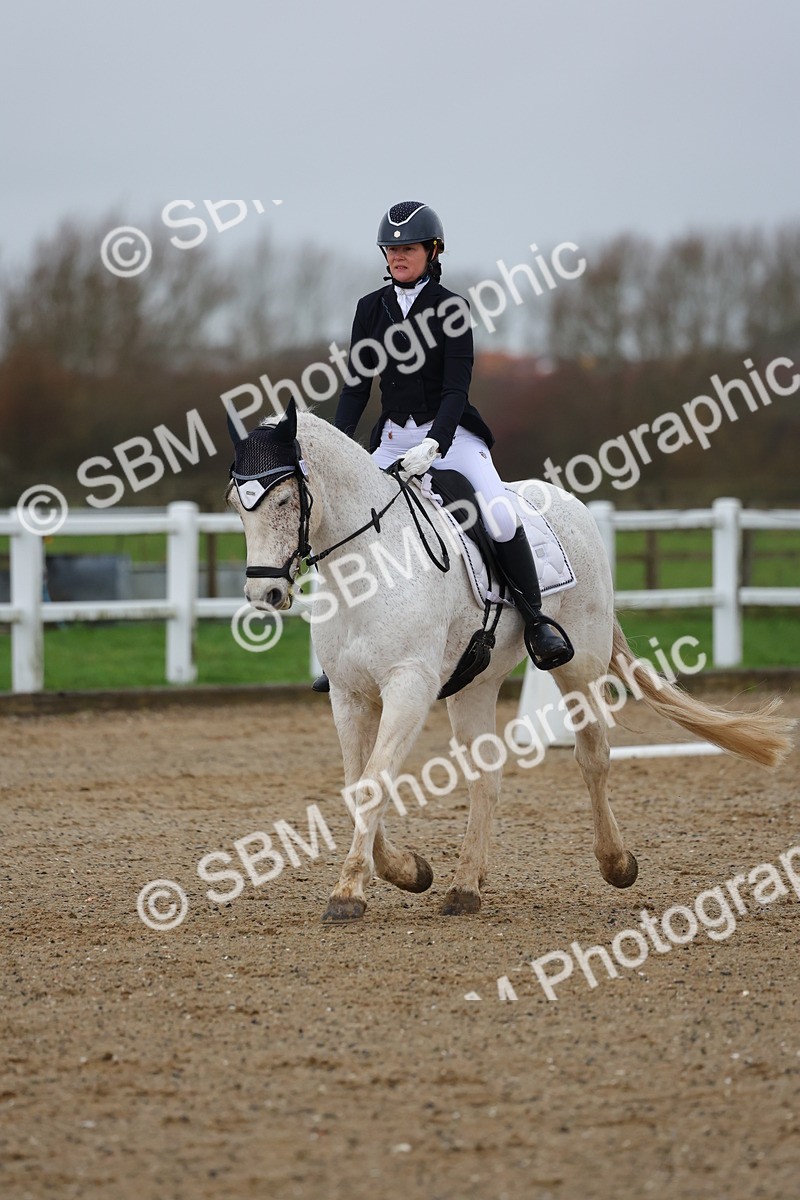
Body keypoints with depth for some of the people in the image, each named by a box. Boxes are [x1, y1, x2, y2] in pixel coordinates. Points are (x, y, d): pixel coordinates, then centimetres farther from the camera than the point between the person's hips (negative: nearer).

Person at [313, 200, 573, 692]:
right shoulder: (372, 309, 5)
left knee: (499, 515, -27)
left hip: (451, 433, -5)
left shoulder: (451, 307, -7)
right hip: (393, 438, 5)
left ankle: (537, 620, -12)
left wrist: (432, 445, -28)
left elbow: (456, 389, -14)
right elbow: (357, 385, 6)